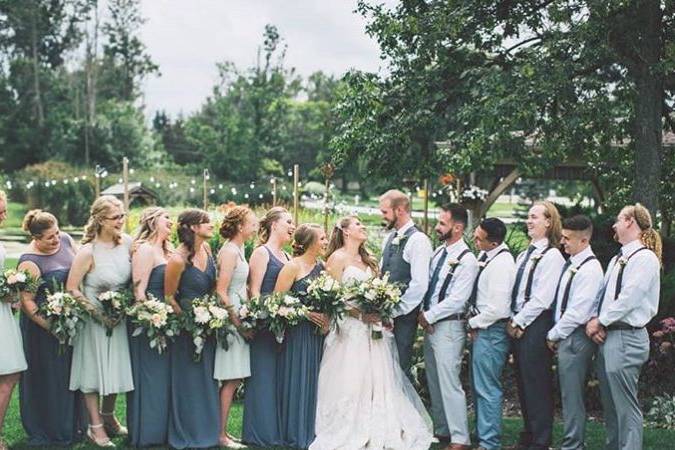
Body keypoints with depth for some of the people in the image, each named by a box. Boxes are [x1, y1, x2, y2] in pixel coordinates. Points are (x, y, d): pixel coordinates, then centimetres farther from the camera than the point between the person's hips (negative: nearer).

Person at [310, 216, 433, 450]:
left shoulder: (368, 259, 18)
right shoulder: (337, 258, -4)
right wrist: (360, 312, -17)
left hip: (371, 327, 7)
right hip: (350, 328, -7)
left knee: (377, 378, 3)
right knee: (351, 381, -5)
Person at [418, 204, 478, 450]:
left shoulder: (466, 259, -14)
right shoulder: (438, 252, 11)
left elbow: (456, 300, -19)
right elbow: (426, 285, 14)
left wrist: (429, 317, -12)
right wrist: (422, 314, -1)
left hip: (449, 327, -8)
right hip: (430, 324, 8)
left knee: (449, 383, -7)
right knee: (434, 381, 15)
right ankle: (441, 430, 26)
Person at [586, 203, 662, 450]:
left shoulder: (645, 258, -10)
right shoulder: (617, 260, 18)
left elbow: (628, 298, -17)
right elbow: (602, 295, 15)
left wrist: (600, 321, -10)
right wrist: (593, 321, -2)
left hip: (626, 338, -9)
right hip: (607, 337, 9)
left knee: (625, 404, -8)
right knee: (609, 402, 15)